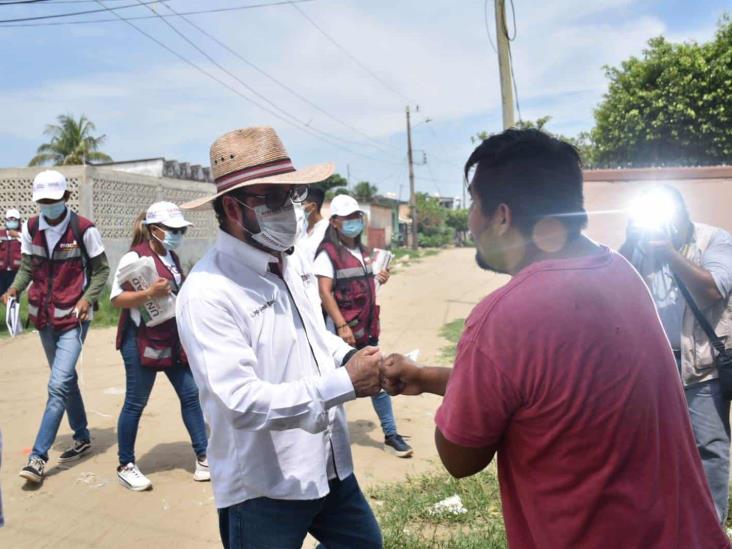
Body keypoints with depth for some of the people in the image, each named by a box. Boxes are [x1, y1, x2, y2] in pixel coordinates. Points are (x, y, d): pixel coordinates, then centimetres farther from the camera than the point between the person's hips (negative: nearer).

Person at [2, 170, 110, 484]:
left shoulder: (83, 229, -12)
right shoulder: (31, 228, 2)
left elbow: (101, 269, -4)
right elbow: (27, 266, 9)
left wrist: (88, 298, -19)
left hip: (74, 317, -6)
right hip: (44, 316, 6)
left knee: (58, 385, -11)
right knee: (66, 380, 16)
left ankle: (38, 456, -4)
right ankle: (82, 438, 32)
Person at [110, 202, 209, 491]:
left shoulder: (172, 257, 11)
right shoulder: (134, 257, -13)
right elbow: (117, 299, -17)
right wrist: (149, 293, -29)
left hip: (172, 339, 8)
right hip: (141, 341, -7)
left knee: (191, 394, 6)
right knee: (136, 402, 4)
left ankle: (203, 457, 15)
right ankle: (126, 466, 20)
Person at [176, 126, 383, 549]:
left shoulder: (295, 261, 2)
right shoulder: (207, 293, -23)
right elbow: (243, 401, -28)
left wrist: (351, 357, -5)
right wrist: (345, 383, -28)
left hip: (331, 466, 8)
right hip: (263, 487, -7)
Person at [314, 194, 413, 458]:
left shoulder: (363, 252, 13)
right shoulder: (328, 252, -11)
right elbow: (325, 292, -17)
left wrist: (380, 279, 4)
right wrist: (342, 326, -23)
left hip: (367, 329, 7)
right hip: (342, 330, -7)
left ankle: (390, 435, 19)